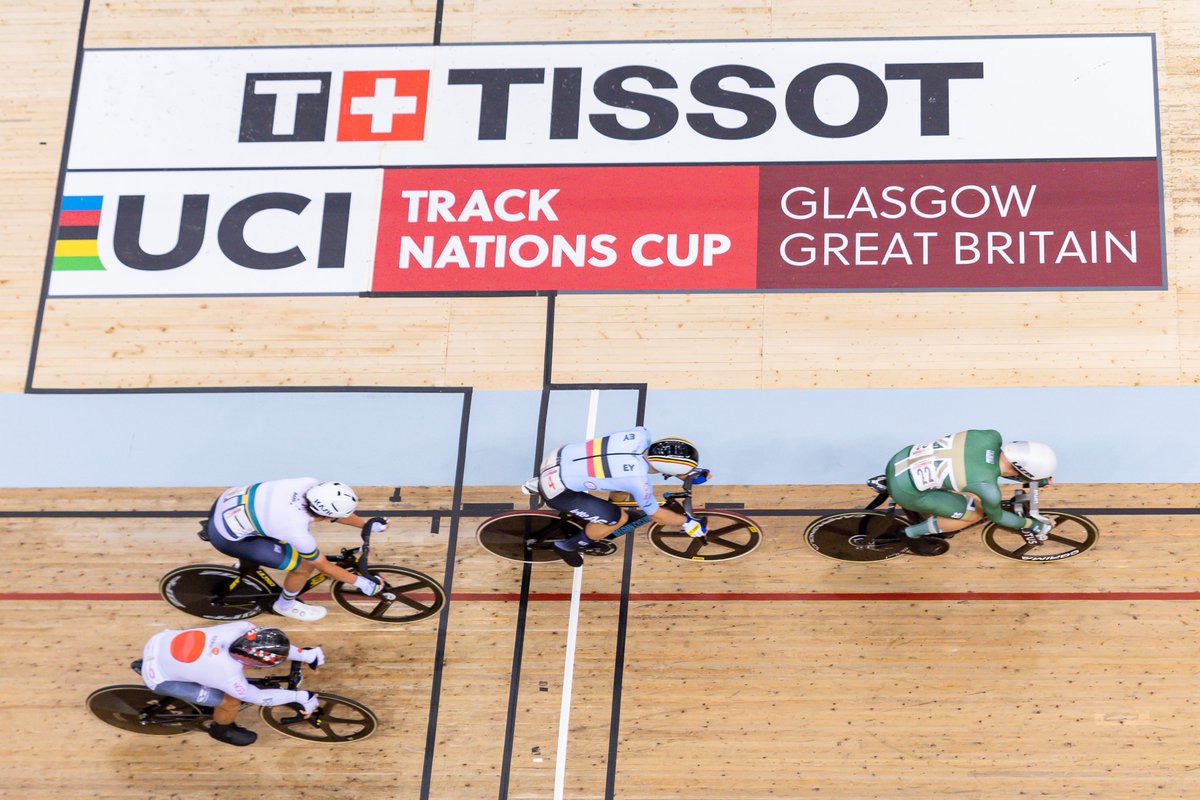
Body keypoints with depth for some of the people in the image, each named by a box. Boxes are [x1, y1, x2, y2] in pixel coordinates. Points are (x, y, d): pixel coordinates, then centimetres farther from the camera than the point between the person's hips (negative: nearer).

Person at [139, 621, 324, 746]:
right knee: (230, 702, -6)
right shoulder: (230, 677, -32)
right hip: (158, 678, -6)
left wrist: (304, 655, 3)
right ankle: (221, 730, 25)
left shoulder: (242, 628, -21)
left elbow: (274, 644, -1)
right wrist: (299, 697, -7)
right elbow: (260, 697, -13)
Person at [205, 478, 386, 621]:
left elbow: (331, 509, 7)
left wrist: (366, 524, 19)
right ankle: (286, 605, 24)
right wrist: (359, 581, 0)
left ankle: (247, 561, 55)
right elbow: (325, 567, -11)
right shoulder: (298, 532, -30)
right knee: (305, 565, -5)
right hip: (226, 536, -7)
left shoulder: (311, 485, -16)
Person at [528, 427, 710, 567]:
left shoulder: (640, 436, -12)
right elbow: (655, 514, -6)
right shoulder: (639, 482, -26)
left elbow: (656, 452, 14)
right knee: (618, 518, -4)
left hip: (557, 457, 8)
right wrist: (686, 522, 10)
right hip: (557, 491, -8)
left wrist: (694, 472, 17)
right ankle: (568, 546, 17)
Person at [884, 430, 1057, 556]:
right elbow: (996, 516, 0)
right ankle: (913, 534, 16)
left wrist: (1034, 480, 20)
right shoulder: (988, 489, -25)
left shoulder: (991, 437, -10)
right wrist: (1030, 524, 15)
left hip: (900, 461, 7)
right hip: (904, 490, -7)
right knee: (975, 514, 5)